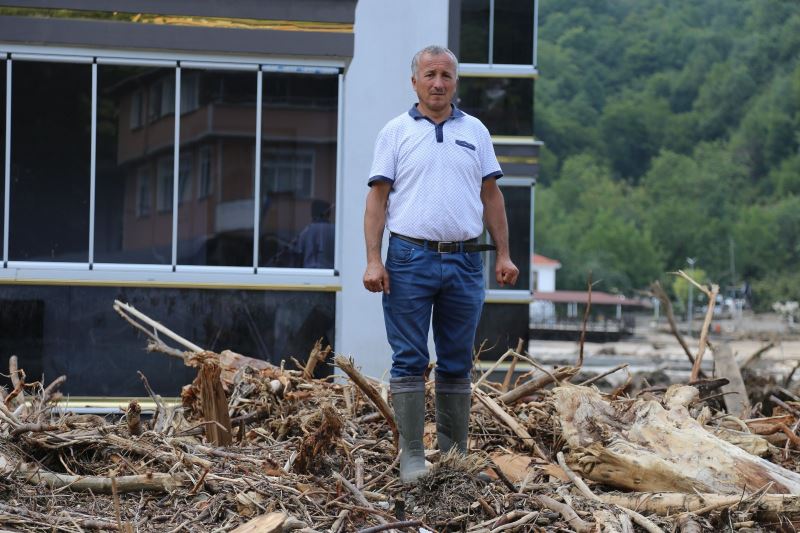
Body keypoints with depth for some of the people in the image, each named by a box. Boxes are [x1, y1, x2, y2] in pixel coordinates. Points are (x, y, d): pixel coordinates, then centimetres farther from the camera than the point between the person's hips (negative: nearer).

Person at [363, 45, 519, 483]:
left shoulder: (475, 131, 12)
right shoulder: (396, 132, 4)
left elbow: (491, 196, 13)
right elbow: (378, 198, 0)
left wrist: (503, 254, 6)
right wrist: (373, 260, -9)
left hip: (464, 262, 3)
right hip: (410, 260, -3)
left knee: (457, 364, 8)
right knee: (409, 361, -3)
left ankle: (454, 454, 15)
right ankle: (412, 455, 0)